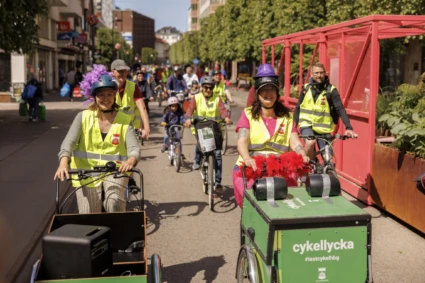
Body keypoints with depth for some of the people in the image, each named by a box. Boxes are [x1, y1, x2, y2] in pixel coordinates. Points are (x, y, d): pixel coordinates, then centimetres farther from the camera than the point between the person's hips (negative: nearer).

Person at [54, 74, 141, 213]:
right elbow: (69, 141, -12)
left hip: (115, 172, -1)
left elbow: (134, 147, -11)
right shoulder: (83, 117, 0)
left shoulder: (124, 120, -2)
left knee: (115, 202, -28)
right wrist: (64, 162, -33)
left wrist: (131, 161, -35)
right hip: (87, 174, 1)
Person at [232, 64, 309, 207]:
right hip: (251, 169, -2)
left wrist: (303, 155, -18)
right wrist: (247, 159, -28)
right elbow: (242, 141, -7)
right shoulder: (248, 114, 6)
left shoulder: (286, 116, 14)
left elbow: (295, 143, 4)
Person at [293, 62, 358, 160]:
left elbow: (340, 109, -13)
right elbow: (298, 108, 8)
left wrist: (348, 127, -24)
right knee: (310, 142, -30)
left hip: (323, 128, 0)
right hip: (307, 124, 0)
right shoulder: (306, 88, 3)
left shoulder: (331, 90, -5)